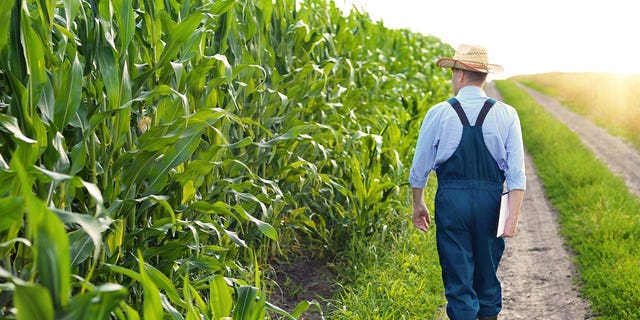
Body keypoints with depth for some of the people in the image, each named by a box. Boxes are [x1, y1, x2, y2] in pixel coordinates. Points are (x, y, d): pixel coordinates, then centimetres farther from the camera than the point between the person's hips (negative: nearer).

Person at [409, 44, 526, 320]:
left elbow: (419, 167, 3)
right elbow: (516, 173, -7)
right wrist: (512, 219, -6)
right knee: (487, 273, 18)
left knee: (458, 276, 5)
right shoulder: (506, 114, -1)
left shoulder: (439, 113, -4)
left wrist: (418, 205, 16)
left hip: (451, 201, -2)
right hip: (490, 201, 2)